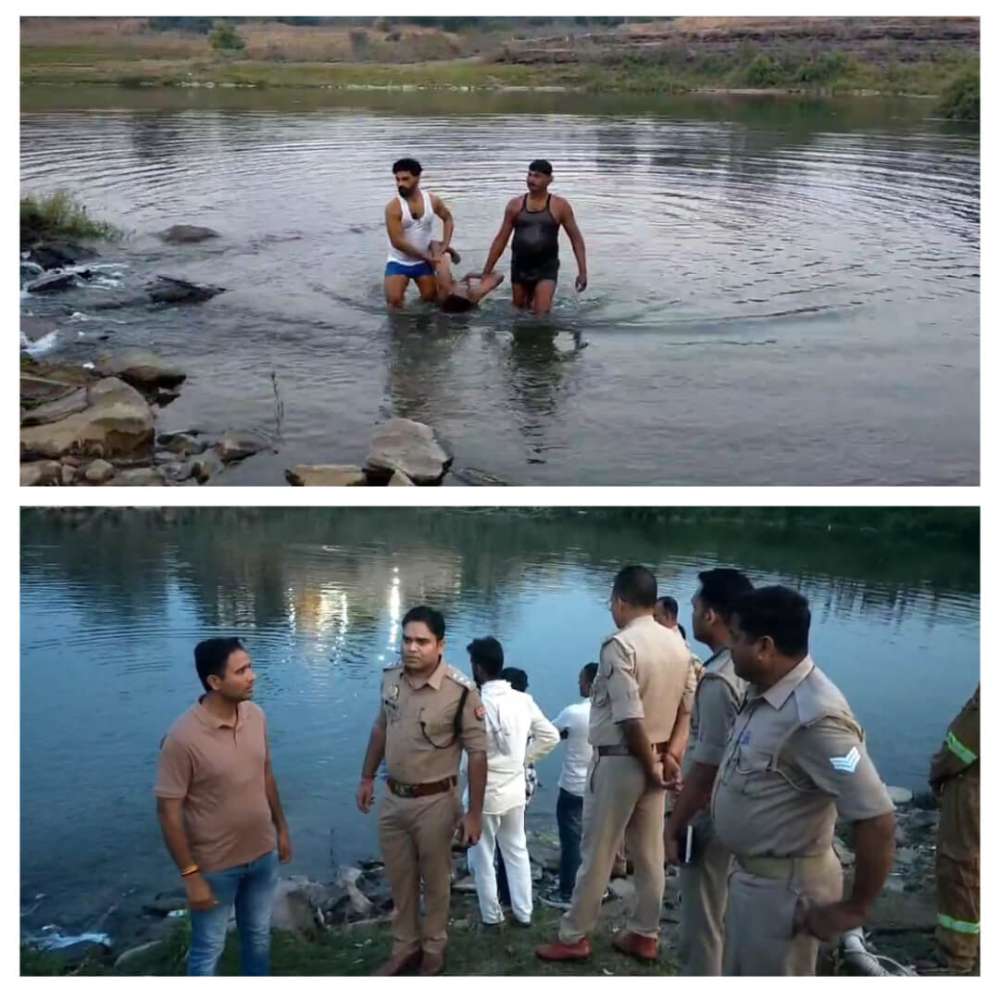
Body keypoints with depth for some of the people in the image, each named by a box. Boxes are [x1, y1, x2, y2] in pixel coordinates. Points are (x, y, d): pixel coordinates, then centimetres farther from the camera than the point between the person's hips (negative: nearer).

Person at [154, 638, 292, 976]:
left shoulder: (256, 716, -7)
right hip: (215, 865, -6)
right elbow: (168, 812, -20)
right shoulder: (183, 737, -26)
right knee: (208, 949, 13)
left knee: (258, 935, 24)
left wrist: (281, 828, 14)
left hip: (262, 854, 6)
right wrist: (190, 875, -18)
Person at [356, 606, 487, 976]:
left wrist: (474, 813, -15)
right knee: (400, 880, 19)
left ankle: (433, 952, 36)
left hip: (435, 802, -5)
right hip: (393, 798, 5)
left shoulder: (461, 692, -22)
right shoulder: (390, 678, -5)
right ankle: (405, 948, 39)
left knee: (435, 881, 15)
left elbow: (477, 753, -16)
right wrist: (367, 778, 16)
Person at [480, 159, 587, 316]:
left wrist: (582, 271, -6)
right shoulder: (515, 205, 3)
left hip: (546, 268, -3)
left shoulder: (559, 206, -3)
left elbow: (576, 239, 2)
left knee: (541, 316, -16)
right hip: (519, 267, 3)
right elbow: (500, 240, 7)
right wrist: (486, 271, 5)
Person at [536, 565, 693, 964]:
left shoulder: (619, 646, -20)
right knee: (649, 854, 16)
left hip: (618, 762, -7)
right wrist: (671, 755, -4)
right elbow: (685, 710, 4)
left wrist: (650, 765, -13)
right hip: (655, 761, 7)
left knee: (597, 853, 5)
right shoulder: (678, 645, 4)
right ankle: (644, 934, 27)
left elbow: (630, 719, -24)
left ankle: (573, 937, 17)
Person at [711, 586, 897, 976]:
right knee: (743, 977, 24)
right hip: (749, 873, 9)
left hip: (783, 885, -9)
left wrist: (855, 908, -20)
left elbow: (878, 820, -31)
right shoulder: (764, 693, 0)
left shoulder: (814, 717, -30)